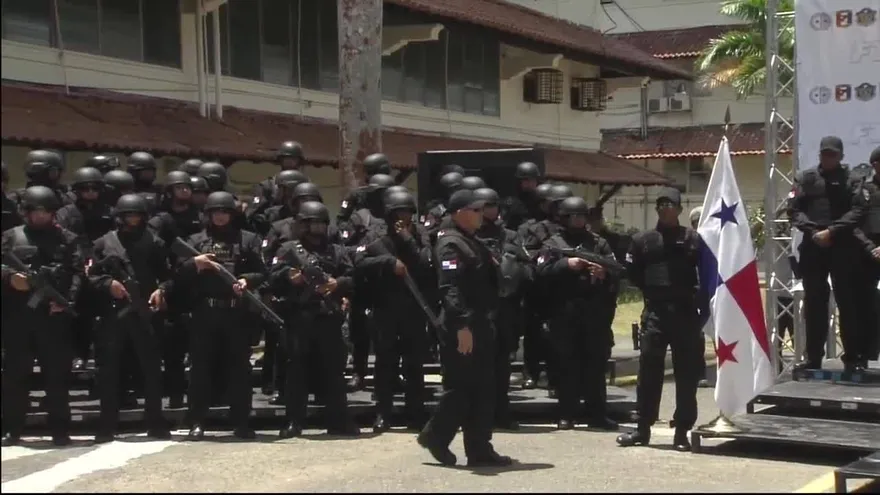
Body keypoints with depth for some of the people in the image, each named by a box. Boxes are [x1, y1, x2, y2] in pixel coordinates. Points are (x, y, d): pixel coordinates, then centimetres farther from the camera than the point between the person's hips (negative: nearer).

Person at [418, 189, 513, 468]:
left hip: (479, 325, 10)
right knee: (462, 388, -4)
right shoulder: (451, 244, -14)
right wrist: (461, 326, -29)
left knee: (483, 389, 9)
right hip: (462, 329, -10)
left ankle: (480, 450, 12)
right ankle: (435, 435, 11)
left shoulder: (470, 242, 18)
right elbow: (450, 289, -24)